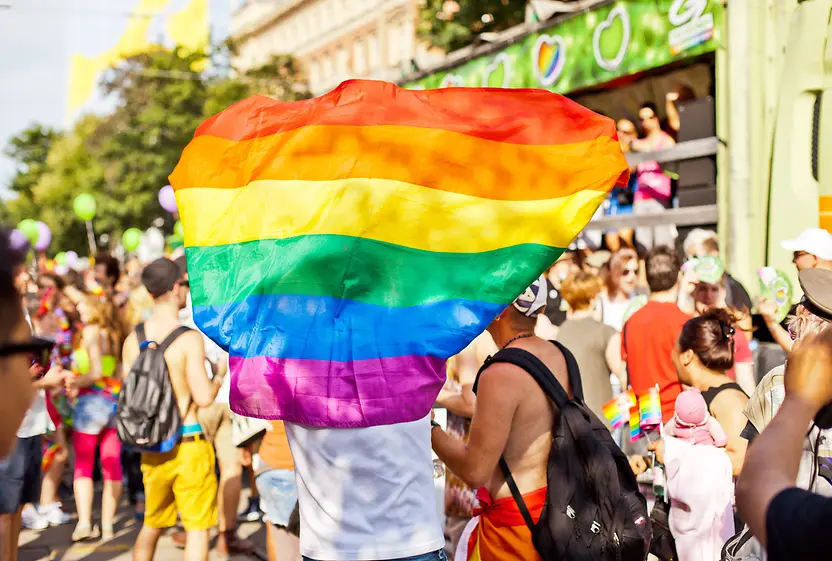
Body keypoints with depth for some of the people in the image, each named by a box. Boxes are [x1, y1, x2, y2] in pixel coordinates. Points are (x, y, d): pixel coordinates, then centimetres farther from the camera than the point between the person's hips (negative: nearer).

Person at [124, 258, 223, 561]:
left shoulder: (132, 339, 2)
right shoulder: (189, 338, -14)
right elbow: (203, 397, -18)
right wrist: (219, 378, 1)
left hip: (151, 447, 6)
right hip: (189, 442, -6)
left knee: (151, 525, 21)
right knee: (198, 528, 3)